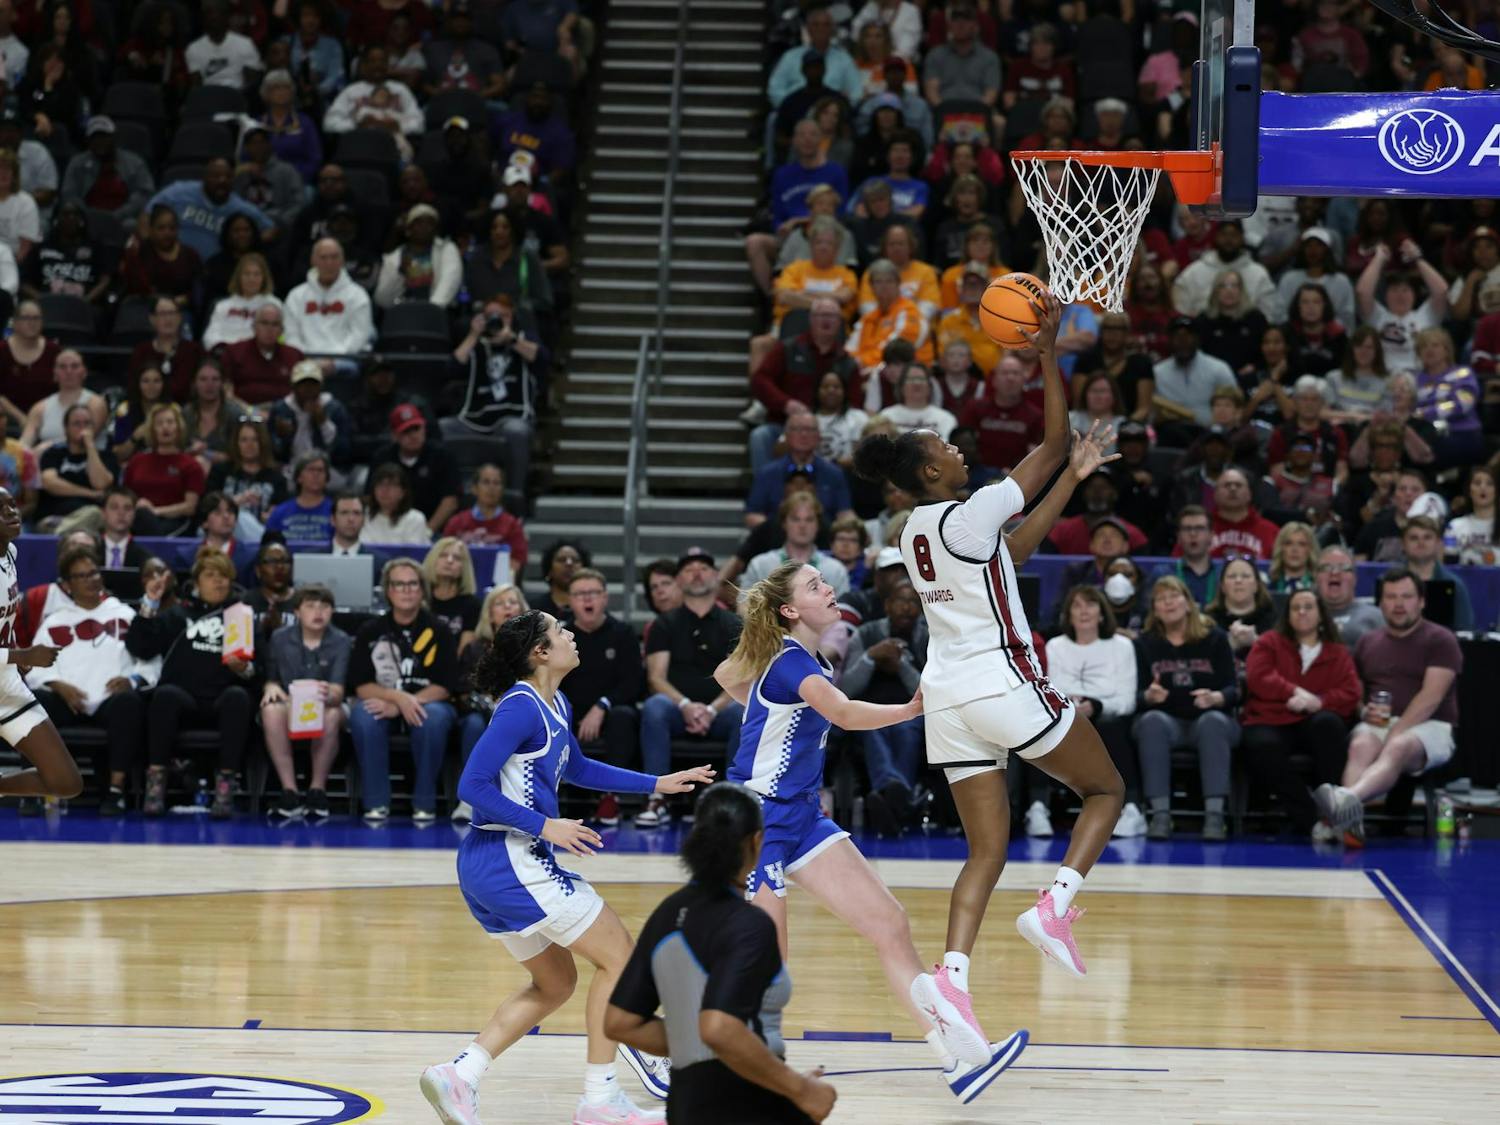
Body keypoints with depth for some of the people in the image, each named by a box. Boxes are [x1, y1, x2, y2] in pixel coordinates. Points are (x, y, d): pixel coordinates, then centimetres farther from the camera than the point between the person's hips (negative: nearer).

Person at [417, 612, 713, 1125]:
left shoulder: (557, 707, 13)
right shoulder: (521, 708, -16)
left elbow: (575, 768, 32)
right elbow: (472, 786, -21)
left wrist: (656, 784, 29)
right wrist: (546, 826, -21)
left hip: (487, 866, 10)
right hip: (510, 857, -10)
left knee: (554, 983, 18)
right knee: (618, 956, 0)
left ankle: (459, 1075, 6)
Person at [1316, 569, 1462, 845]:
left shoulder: (1440, 641, 6)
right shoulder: (1368, 643, 22)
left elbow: (1431, 697, -7)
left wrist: (1396, 733, -18)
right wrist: (1363, 711, -1)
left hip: (1429, 727, -4)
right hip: (1376, 725, 4)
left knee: (1397, 749, -38)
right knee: (1360, 747, -33)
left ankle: (1348, 800, -69)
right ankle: (1351, 822, -60)